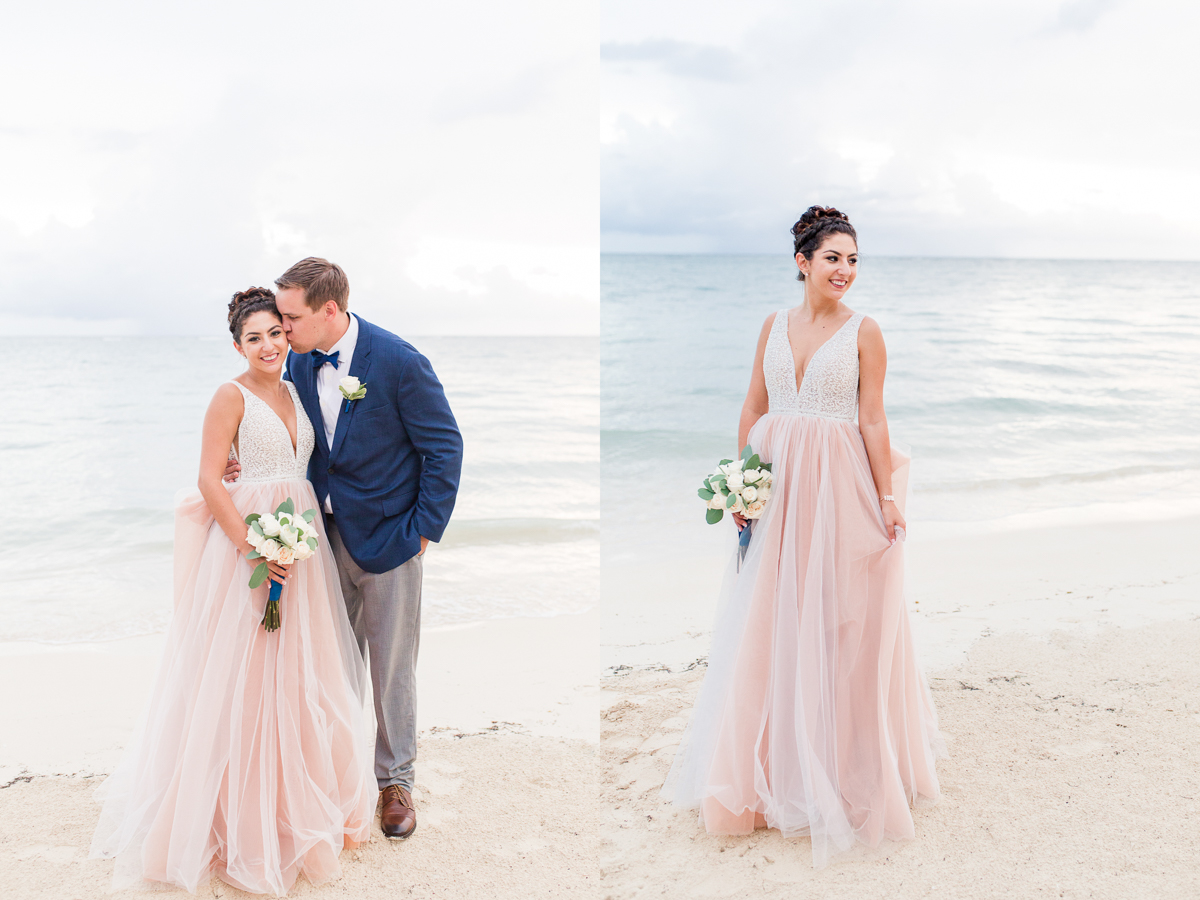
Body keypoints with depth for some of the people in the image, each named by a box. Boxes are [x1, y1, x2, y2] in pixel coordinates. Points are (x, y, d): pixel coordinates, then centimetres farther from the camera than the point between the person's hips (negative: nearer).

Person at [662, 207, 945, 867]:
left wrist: (888, 497, -8)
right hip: (775, 482, 4)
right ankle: (774, 762, 25)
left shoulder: (864, 332, -2)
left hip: (838, 485, -3)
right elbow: (753, 406, 10)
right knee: (766, 624, 8)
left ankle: (842, 764, 19)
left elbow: (873, 421, -3)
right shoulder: (775, 324, 8)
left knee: (835, 623, 2)